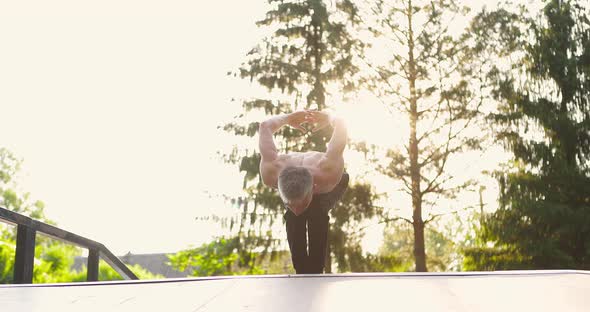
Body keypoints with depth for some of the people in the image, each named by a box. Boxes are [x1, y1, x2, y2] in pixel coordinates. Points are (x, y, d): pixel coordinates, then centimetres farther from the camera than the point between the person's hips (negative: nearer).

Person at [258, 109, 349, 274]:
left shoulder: (329, 174, -50)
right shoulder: (270, 174, -45)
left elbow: (340, 125, -36)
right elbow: (265, 127, -30)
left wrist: (329, 118, -12)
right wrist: (288, 118, -10)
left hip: (327, 187, -1)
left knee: (318, 213, -29)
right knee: (292, 218, -26)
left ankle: (315, 271, -20)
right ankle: (302, 270, -14)